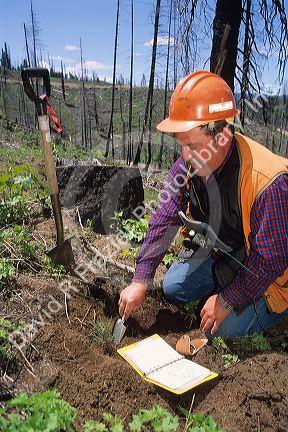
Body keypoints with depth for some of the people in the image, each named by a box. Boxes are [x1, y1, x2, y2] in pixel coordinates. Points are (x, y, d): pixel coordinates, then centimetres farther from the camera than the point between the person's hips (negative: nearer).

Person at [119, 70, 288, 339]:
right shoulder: (188, 163, -18)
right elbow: (164, 219, -12)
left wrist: (227, 300, -19)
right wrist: (139, 282, -12)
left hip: (264, 271, -5)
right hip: (219, 253, 6)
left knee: (225, 329, -11)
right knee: (173, 289, 7)